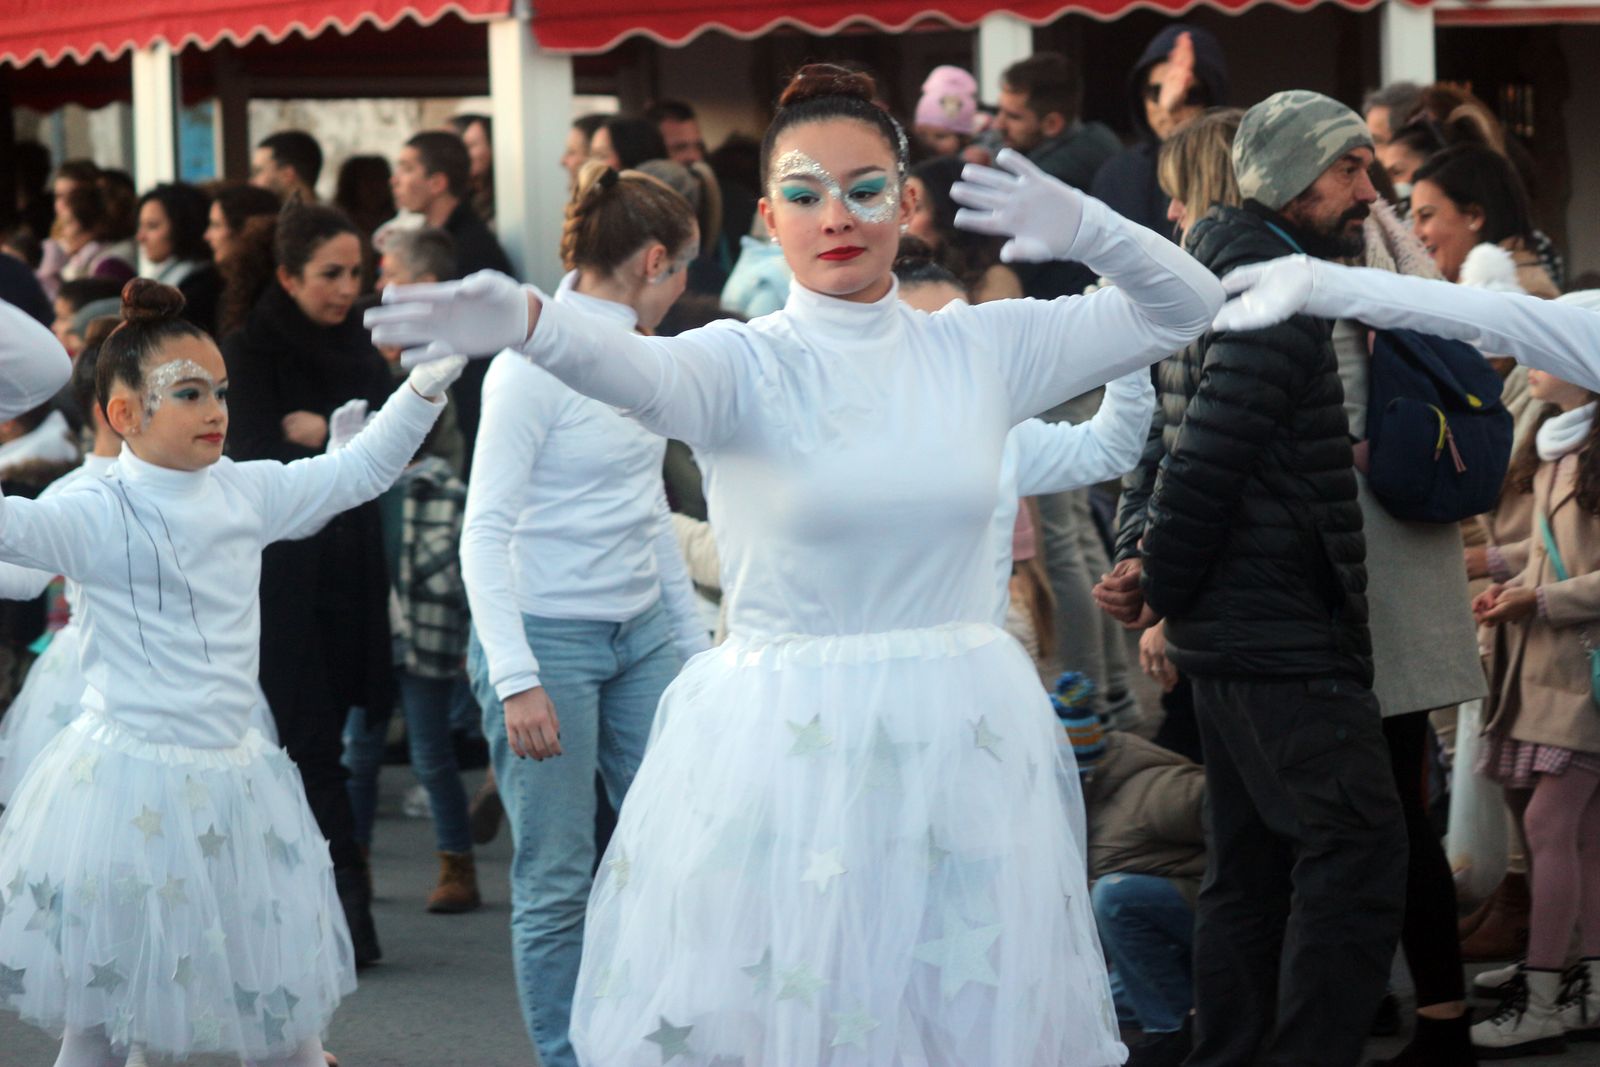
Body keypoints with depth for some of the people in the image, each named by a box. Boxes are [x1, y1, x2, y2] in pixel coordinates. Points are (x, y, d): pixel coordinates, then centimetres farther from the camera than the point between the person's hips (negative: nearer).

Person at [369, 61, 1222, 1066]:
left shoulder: (978, 347, 6)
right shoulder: (743, 363, -5)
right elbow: (639, 371, -27)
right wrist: (525, 320, -50)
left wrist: (1080, 226, -12)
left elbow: (1186, 305, 9)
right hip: (788, 749, -3)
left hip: (961, 746, 3)